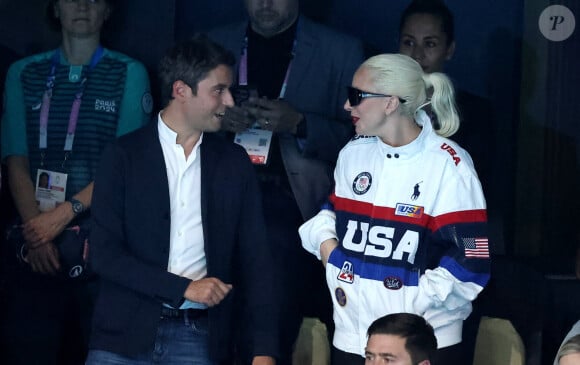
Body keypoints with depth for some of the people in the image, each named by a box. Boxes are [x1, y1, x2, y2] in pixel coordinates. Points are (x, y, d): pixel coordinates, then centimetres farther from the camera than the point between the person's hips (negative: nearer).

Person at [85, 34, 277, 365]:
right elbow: (105, 253, -6)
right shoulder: (123, 156, 0)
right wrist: (185, 288, -13)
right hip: (127, 335, -2)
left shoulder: (234, 162, 7)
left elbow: (255, 258, 5)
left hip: (201, 338, 2)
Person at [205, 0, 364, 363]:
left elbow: (358, 135, -2)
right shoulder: (217, 44, 12)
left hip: (294, 207, -3)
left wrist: (300, 124, -17)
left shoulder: (341, 51, 2)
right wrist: (220, 121, -8)